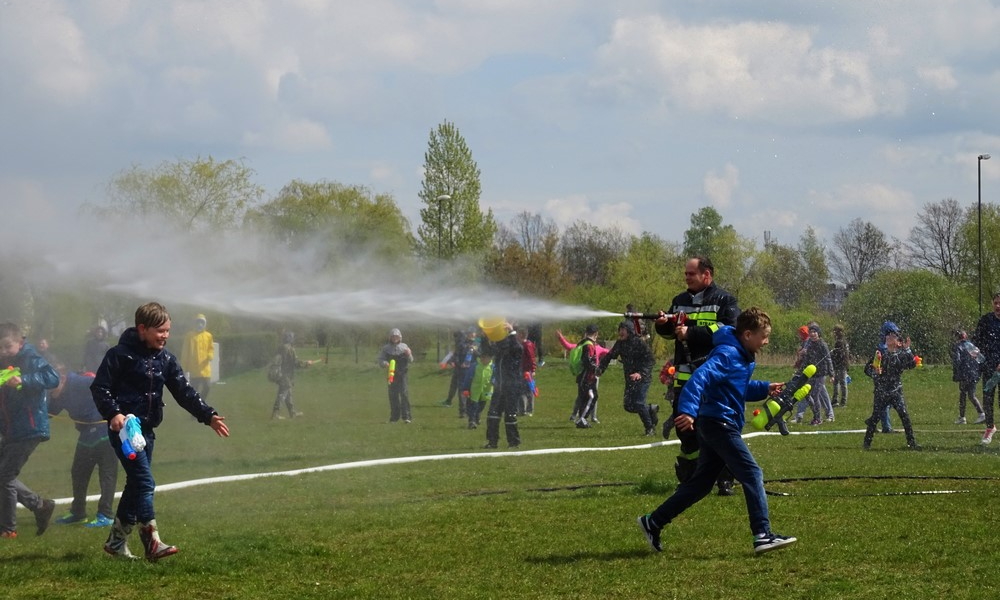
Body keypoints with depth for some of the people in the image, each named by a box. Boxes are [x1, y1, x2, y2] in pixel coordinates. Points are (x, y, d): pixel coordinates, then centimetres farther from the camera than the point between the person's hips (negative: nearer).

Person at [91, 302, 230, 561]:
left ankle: (116, 542, 23)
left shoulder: (166, 359, 9)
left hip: (147, 429, 8)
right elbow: (99, 387, -11)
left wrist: (208, 416, -1)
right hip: (124, 427, -8)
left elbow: (184, 391, 8)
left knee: (136, 484, 12)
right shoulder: (121, 354, -10)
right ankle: (152, 542, -18)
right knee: (144, 482, -16)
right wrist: (113, 413, -26)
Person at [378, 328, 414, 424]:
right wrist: (384, 363, -19)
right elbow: (380, 360, 4)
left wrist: (409, 355, -18)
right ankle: (394, 416, 11)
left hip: (402, 374, -1)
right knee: (393, 396, 3)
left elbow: (410, 360, 4)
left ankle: (406, 416, -11)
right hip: (391, 375, 1)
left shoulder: (404, 347, 7)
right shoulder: (386, 348, 6)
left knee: (404, 394, -10)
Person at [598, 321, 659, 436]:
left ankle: (650, 428, 4)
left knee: (639, 403, -15)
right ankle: (651, 409, 29)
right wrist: (600, 368, -6)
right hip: (630, 379, 7)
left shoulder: (640, 343, -14)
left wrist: (640, 373, -31)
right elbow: (609, 356, 10)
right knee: (629, 406, 3)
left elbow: (650, 360, -17)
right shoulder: (620, 343, 6)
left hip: (643, 378, -7)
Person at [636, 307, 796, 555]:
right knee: (752, 474, -12)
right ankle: (763, 535, -16)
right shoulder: (727, 354, -15)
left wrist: (764, 389, 16)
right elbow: (701, 377, -29)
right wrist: (688, 409, -42)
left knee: (700, 483, 13)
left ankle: (653, 523, 19)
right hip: (719, 423, -11)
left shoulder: (742, 357, 16)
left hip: (714, 426, 11)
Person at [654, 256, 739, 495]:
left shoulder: (724, 300, -1)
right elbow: (671, 331, 22)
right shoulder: (680, 301, 17)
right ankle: (689, 479, 17)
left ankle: (725, 481, 3)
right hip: (685, 375, 5)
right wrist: (663, 325, -2)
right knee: (685, 428, 7)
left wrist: (691, 332, -20)